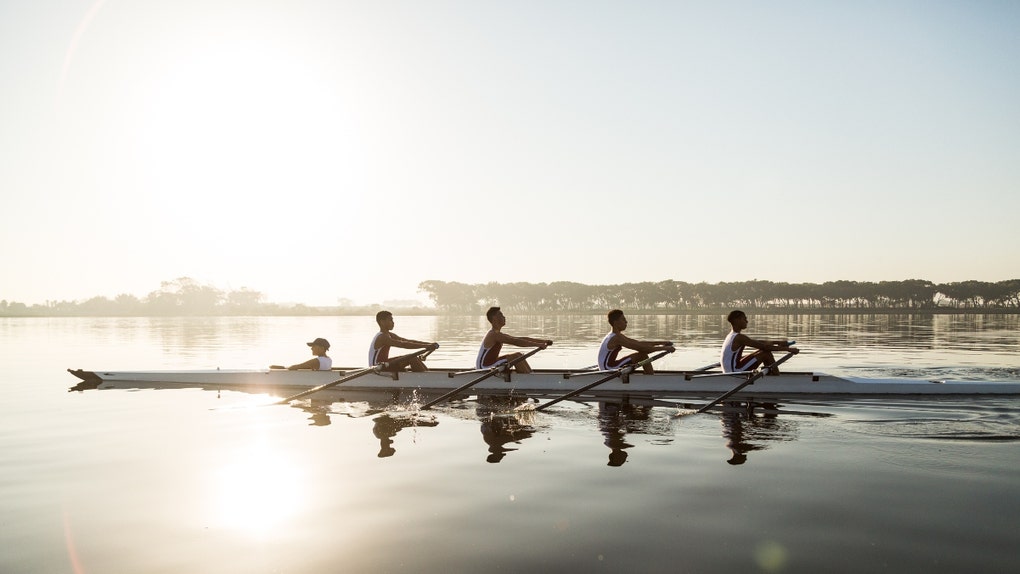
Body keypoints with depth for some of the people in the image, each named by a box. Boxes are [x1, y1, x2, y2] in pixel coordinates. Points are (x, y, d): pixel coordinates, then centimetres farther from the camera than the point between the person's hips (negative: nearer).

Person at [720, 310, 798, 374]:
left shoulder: (732, 336, 14)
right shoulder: (739, 337, -16)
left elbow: (758, 343, 21)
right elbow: (764, 346, -18)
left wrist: (777, 342, 16)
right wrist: (787, 349, -14)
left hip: (730, 371, 10)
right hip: (735, 371, -10)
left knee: (764, 351, 15)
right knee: (766, 353, -8)